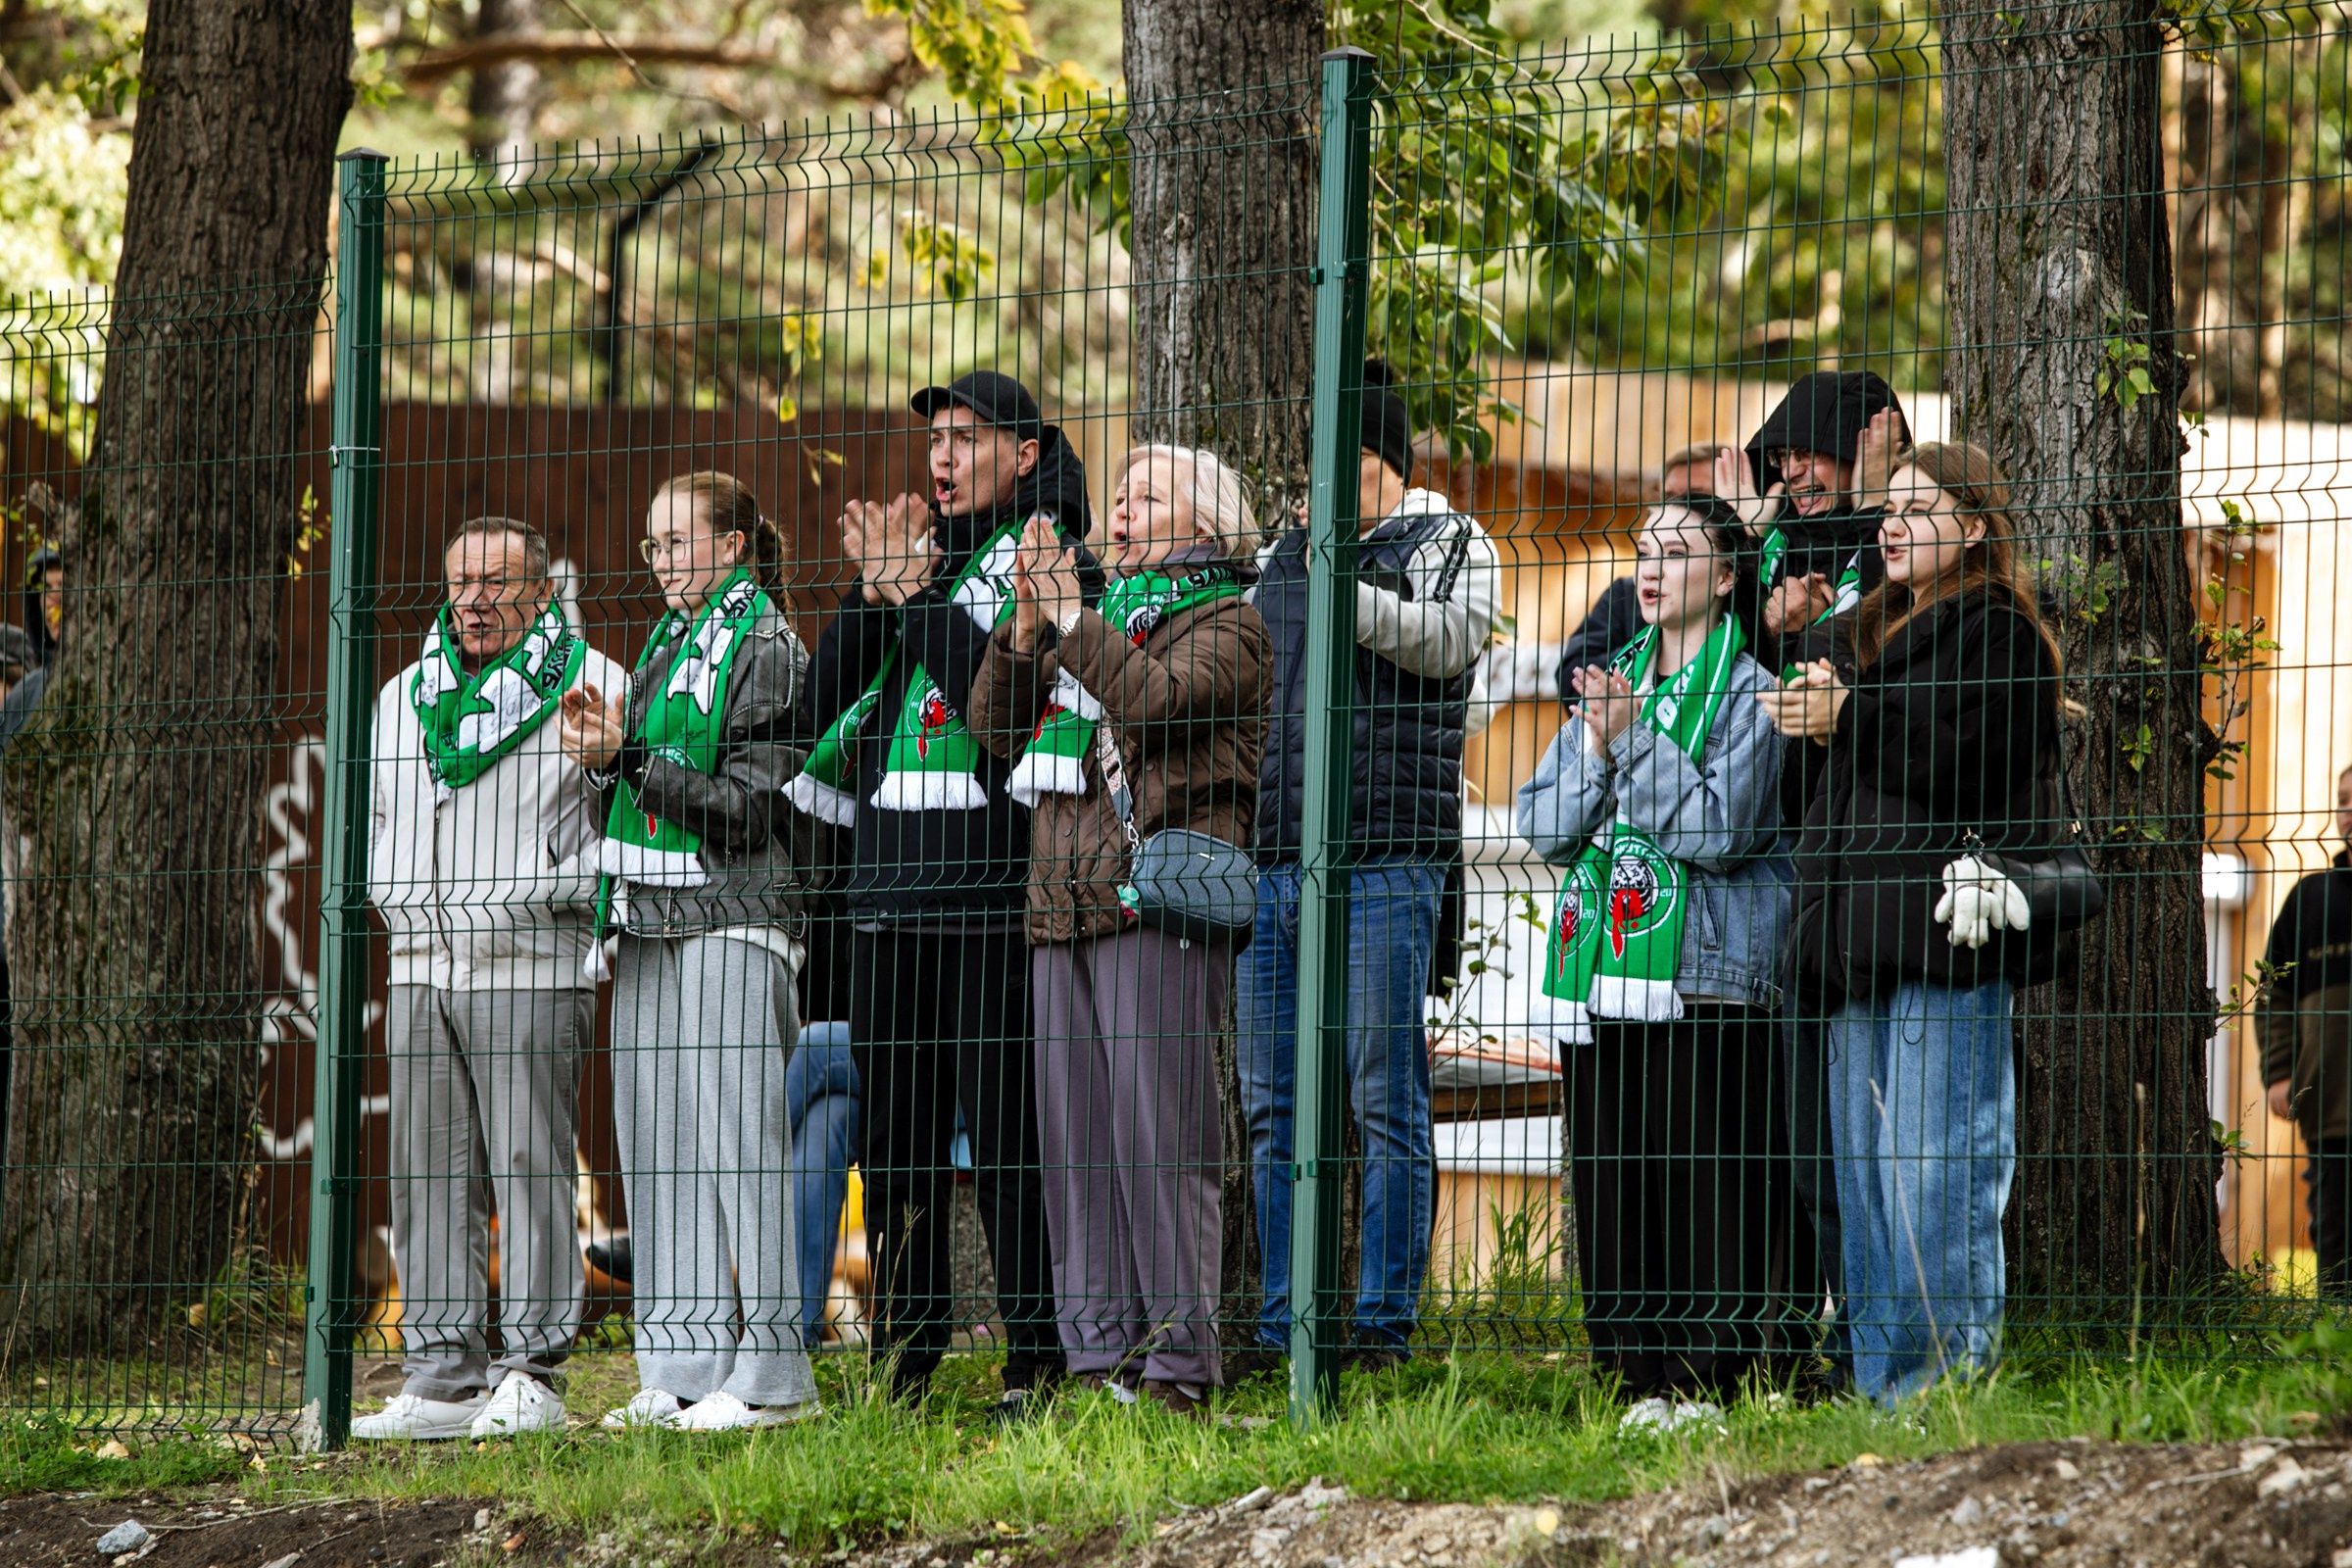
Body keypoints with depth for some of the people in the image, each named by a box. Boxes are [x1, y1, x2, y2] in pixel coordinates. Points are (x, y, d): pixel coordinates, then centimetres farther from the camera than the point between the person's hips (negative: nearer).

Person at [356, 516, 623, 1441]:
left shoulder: (590, 687, 1)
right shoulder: (404, 695, 18)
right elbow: (378, 819, 27)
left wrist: (537, 894, -13)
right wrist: (398, 898, 10)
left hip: (529, 969, -6)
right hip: (421, 969, 6)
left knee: (529, 1168, -7)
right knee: (428, 1175, 3)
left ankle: (531, 1378, -5)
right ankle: (443, 1379, 6)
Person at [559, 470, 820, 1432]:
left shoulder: (765, 648, -5)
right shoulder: (667, 647, 20)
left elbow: (749, 804, -12)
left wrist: (635, 754, -14)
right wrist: (601, 760, 2)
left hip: (731, 922, -8)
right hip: (649, 921, 8)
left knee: (734, 1137, -10)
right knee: (653, 1145, 5)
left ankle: (767, 1376, -9)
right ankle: (683, 1371, 7)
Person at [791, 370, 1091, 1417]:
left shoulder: (1053, 566, 1)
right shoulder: (912, 552, 19)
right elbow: (827, 708, 12)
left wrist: (915, 596, -10)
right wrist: (871, 596, -1)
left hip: (993, 893, -6)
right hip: (888, 892, 6)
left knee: (1007, 1130, -7)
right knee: (891, 1128, 7)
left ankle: (1038, 1356, -4)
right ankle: (905, 1352, 13)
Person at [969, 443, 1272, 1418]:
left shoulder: (1227, 625, 3)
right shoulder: (1105, 620, 24)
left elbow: (1157, 700, -16)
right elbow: (996, 726, 17)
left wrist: (1072, 616, -12)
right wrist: (1027, 623, 3)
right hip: (1065, 904, 7)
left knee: (1158, 1129, -11)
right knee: (1077, 1139, 3)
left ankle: (1179, 1365, -12)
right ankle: (1100, 1358, 5)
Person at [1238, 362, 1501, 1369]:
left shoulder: (1447, 543, 5)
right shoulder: (1279, 558, 22)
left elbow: (1443, 640, -15)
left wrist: (1341, 579, -23)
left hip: (1384, 861, -6)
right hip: (1270, 861, 6)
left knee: (1385, 1103, -6)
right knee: (1274, 1108, 6)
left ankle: (1384, 1326, -4)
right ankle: (1282, 1330, 10)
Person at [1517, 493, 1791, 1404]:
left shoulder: (1750, 695, -1)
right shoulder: (1610, 683, 17)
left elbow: (1720, 828, -13)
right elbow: (1543, 827, 11)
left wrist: (1632, 736, -14)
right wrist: (1596, 750, -5)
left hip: (1704, 978, -6)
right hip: (1603, 975, 6)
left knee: (1705, 1188, -8)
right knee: (1607, 1186, 5)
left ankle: (1713, 1372, -6)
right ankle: (1630, 1371, 10)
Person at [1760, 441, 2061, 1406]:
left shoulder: (1998, 636, -2)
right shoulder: (1884, 631, 25)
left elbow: (1968, 761, -15)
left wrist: (1850, 718, -6)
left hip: (1947, 930, -9)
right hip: (1864, 941, 9)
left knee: (1934, 1179, -12)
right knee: (1863, 1177, 5)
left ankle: (1953, 1380, -12)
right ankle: (1883, 1390, 7)